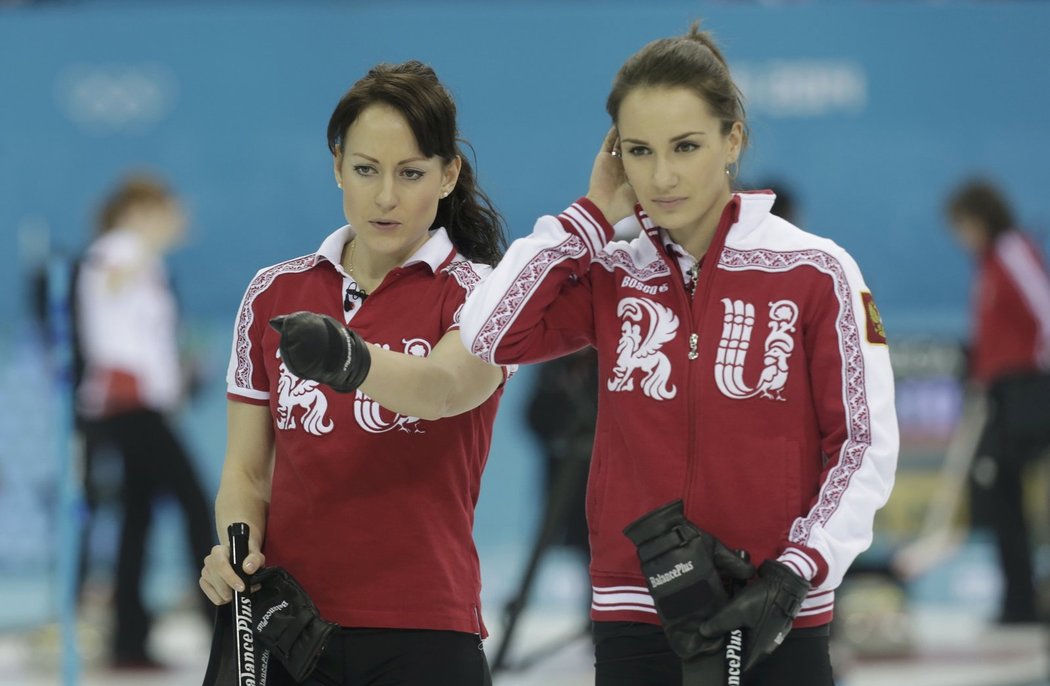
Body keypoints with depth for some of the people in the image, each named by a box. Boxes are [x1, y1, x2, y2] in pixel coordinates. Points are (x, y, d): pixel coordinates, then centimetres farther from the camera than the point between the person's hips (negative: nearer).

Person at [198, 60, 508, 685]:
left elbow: (446, 387, -27)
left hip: (422, 635, -3)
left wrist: (350, 360, -47)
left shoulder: (477, 293, -5)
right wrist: (236, 547, -10)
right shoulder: (274, 295, 8)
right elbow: (247, 470, 12)